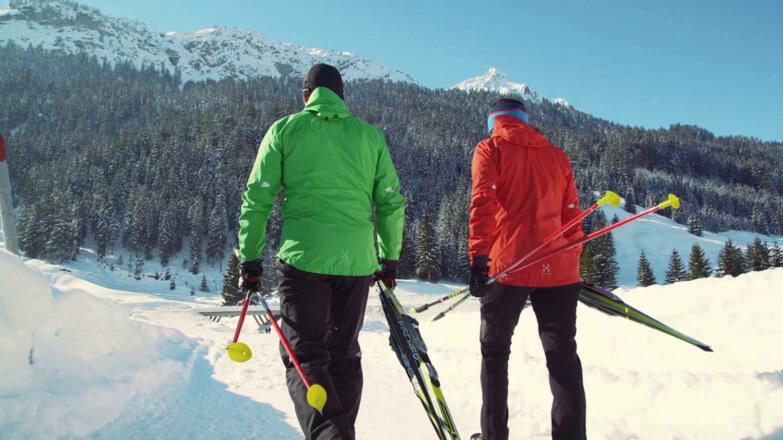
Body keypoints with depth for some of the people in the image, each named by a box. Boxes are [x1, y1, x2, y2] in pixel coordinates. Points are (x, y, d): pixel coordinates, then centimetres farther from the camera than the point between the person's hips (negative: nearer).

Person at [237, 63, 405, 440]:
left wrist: (250, 259, 8)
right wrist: (390, 258, 19)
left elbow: (257, 199, 2)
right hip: (357, 260, 3)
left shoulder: (285, 129, 6)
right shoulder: (370, 134, 12)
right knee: (344, 355, 16)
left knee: (304, 355, 2)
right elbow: (391, 203, 10)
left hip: (303, 257, -3)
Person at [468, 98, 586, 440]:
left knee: (495, 351, 12)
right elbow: (571, 213, 15)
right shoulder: (557, 155, 18)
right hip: (558, 269, 3)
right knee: (563, 357, 8)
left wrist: (478, 255, -14)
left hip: (507, 266, -3)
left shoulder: (490, 148, 7)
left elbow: (484, 202, -9)